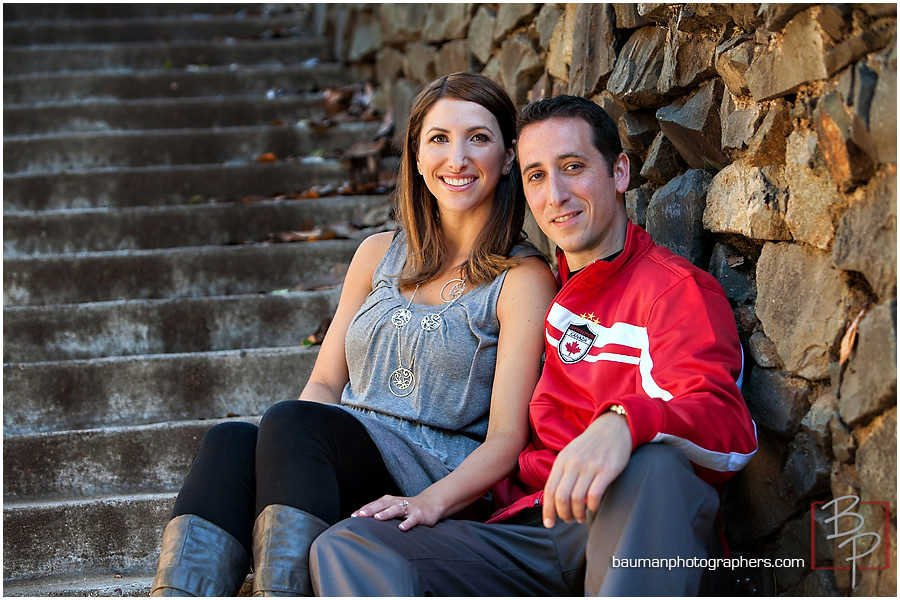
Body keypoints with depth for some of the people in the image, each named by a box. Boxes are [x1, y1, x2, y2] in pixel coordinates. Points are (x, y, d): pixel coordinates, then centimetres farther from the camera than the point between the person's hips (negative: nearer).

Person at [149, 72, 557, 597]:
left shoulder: (524, 278, 2)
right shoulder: (380, 255, 19)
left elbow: (506, 436, -5)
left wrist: (431, 502, -24)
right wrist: (290, 459, -6)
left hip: (445, 483, -4)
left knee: (289, 422, -32)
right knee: (230, 441, -28)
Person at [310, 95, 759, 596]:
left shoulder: (677, 287, 2)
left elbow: (727, 424, -17)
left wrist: (624, 423, -39)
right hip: (530, 526, 6)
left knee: (654, 462, -40)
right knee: (346, 548, -16)